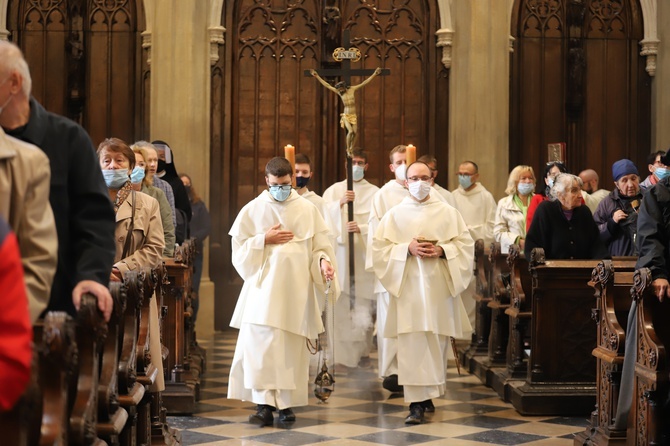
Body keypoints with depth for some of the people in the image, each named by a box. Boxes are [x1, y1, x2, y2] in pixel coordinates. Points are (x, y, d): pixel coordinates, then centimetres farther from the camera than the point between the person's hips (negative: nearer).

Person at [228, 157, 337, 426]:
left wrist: (324, 262, -14)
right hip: (263, 289, -1)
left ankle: (286, 403, 10)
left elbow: (320, 247, 6)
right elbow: (239, 249, 5)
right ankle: (264, 404, -9)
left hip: (296, 291, 1)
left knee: (291, 348, 2)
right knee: (260, 344, -10)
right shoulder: (252, 210, 5)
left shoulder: (308, 210, 6)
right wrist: (265, 239, -9)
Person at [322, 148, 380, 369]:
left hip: (365, 254, -1)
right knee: (341, 304, -6)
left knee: (363, 307, -4)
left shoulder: (374, 193, 9)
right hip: (340, 253, 1)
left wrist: (362, 228, -16)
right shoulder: (334, 190, 12)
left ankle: (362, 349, 11)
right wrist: (340, 204, -15)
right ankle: (342, 351, 0)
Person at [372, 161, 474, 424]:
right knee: (412, 345, -8)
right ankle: (417, 402, -8)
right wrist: (407, 249, -13)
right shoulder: (395, 214, 6)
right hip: (408, 286, -1)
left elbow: (465, 244, 5)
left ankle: (430, 392, 21)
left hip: (439, 285, 1)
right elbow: (379, 247, 1)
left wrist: (441, 251, -11)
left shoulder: (448, 213, 8)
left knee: (436, 341, 5)